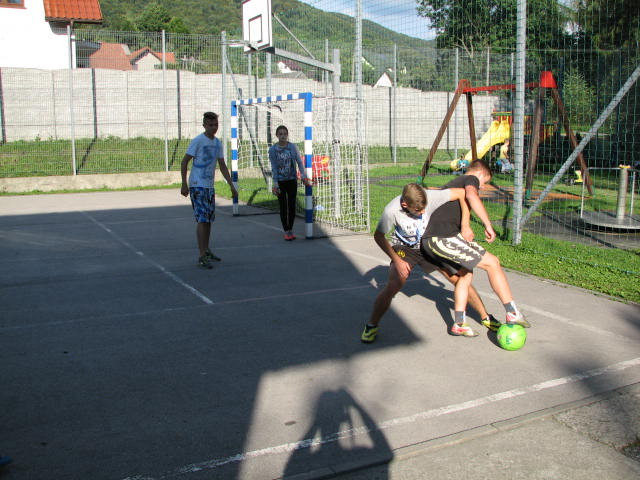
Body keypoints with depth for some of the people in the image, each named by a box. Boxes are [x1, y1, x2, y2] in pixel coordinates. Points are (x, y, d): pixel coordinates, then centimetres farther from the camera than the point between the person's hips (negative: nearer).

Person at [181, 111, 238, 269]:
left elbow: (222, 166, 17)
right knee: (202, 219, -11)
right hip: (197, 185, -7)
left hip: (210, 186, 7)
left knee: (209, 219, 13)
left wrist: (231, 186, 13)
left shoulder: (218, 143, 11)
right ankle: (202, 256, -10)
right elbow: (184, 162, -9)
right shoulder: (198, 141, -10)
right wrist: (184, 184, -15)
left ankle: (206, 251, 26)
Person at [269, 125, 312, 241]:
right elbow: (273, 167, -5)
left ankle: (291, 230, 18)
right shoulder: (272, 149, -4)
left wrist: (304, 176, -9)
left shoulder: (293, 147, -2)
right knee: (283, 206, 0)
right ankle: (286, 231, 8)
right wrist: (275, 183, -10)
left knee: (292, 206, 5)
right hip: (280, 181, -1)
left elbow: (299, 162, 0)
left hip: (292, 180, 1)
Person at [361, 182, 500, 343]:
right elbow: (378, 236, -16)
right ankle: (371, 326, -2)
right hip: (404, 248, -2)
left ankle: (485, 317, 19)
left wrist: (466, 226, -25)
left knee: (458, 278, 0)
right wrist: (396, 260, -22)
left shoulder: (430, 197, -32)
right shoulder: (392, 210, -32)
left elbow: (462, 193, -24)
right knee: (393, 286, -22)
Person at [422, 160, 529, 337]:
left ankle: (459, 323, 21)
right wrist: (488, 225, -20)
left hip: (429, 241, 9)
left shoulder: (452, 183, 30)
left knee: (465, 273, 23)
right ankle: (512, 313, 3)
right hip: (445, 237, -9)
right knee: (492, 263, 0)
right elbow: (471, 195, -20)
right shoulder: (471, 179, 4)